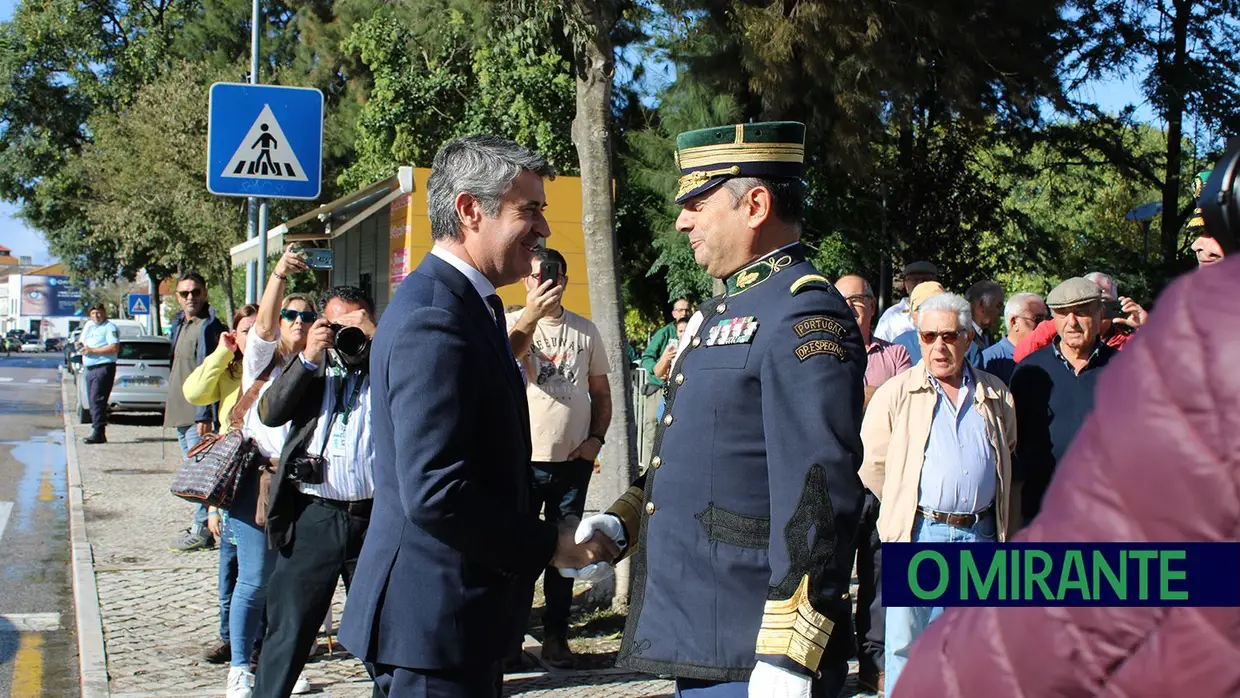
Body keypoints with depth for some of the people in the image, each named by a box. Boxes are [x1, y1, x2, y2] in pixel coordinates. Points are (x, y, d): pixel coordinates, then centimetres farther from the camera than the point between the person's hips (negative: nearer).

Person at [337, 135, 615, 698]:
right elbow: (435, 493, -26)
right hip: (436, 625, -10)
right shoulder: (434, 321, -20)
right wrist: (548, 546, -17)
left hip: (458, 617, 10)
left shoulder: (460, 305, 13)